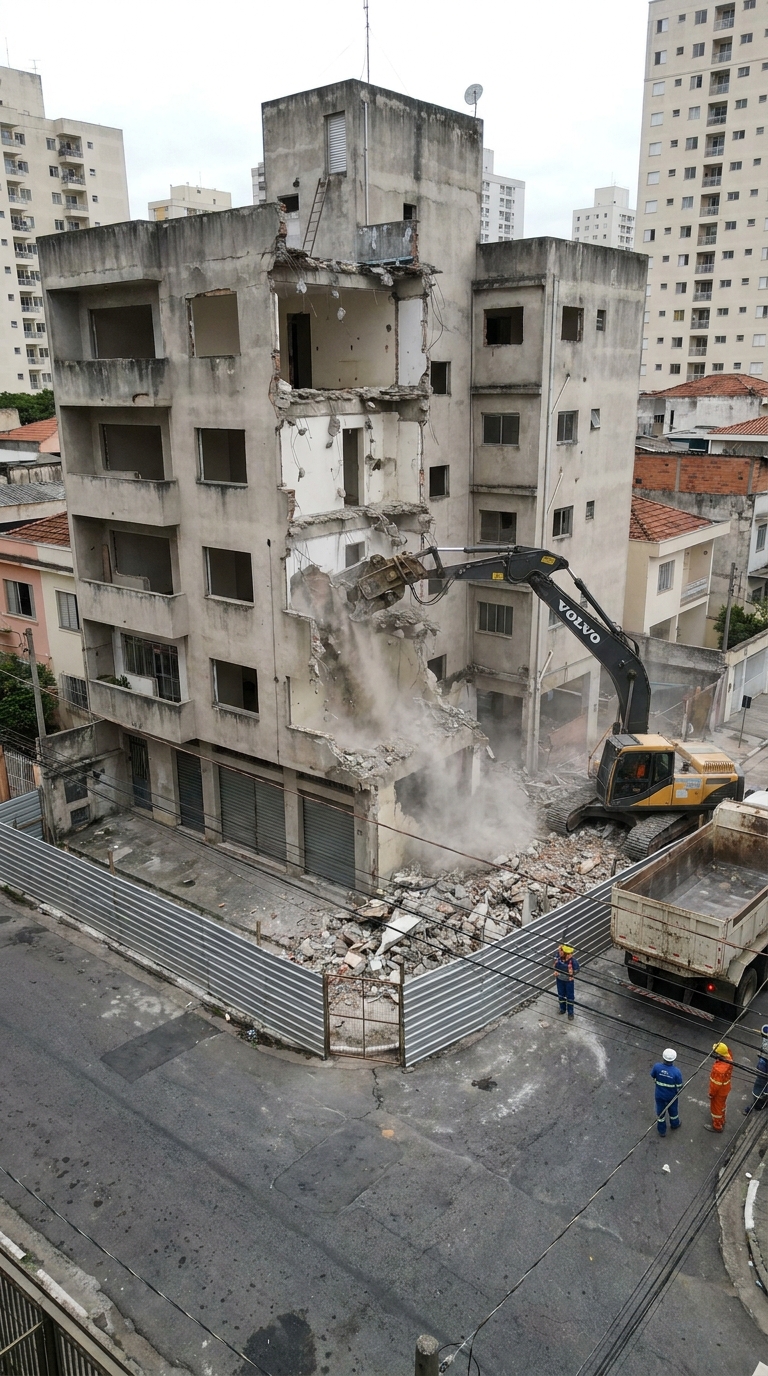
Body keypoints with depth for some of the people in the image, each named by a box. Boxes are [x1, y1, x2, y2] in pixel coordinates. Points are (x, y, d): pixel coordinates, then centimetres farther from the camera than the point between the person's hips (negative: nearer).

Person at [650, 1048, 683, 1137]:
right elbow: (679, 1086, -19)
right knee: (673, 1110, 29)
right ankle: (674, 1124, 56)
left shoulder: (657, 1067, -27)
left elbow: (653, 1077, -7)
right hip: (672, 1096, -1)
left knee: (660, 1112, 23)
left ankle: (661, 1131, 41)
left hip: (659, 1095, 1)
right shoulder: (676, 1071, -33)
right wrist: (678, 1092, 4)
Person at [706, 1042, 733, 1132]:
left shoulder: (719, 1069, -42)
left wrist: (711, 1094, -13)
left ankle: (717, 1126, 40)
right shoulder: (728, 1059, -23)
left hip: (719, 1091, -7)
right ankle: (721, 1121, 54)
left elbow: (715, 1084, -29)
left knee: (716, 1108, 18)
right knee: (721, 1105, 31)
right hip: (725, 1088, 7)